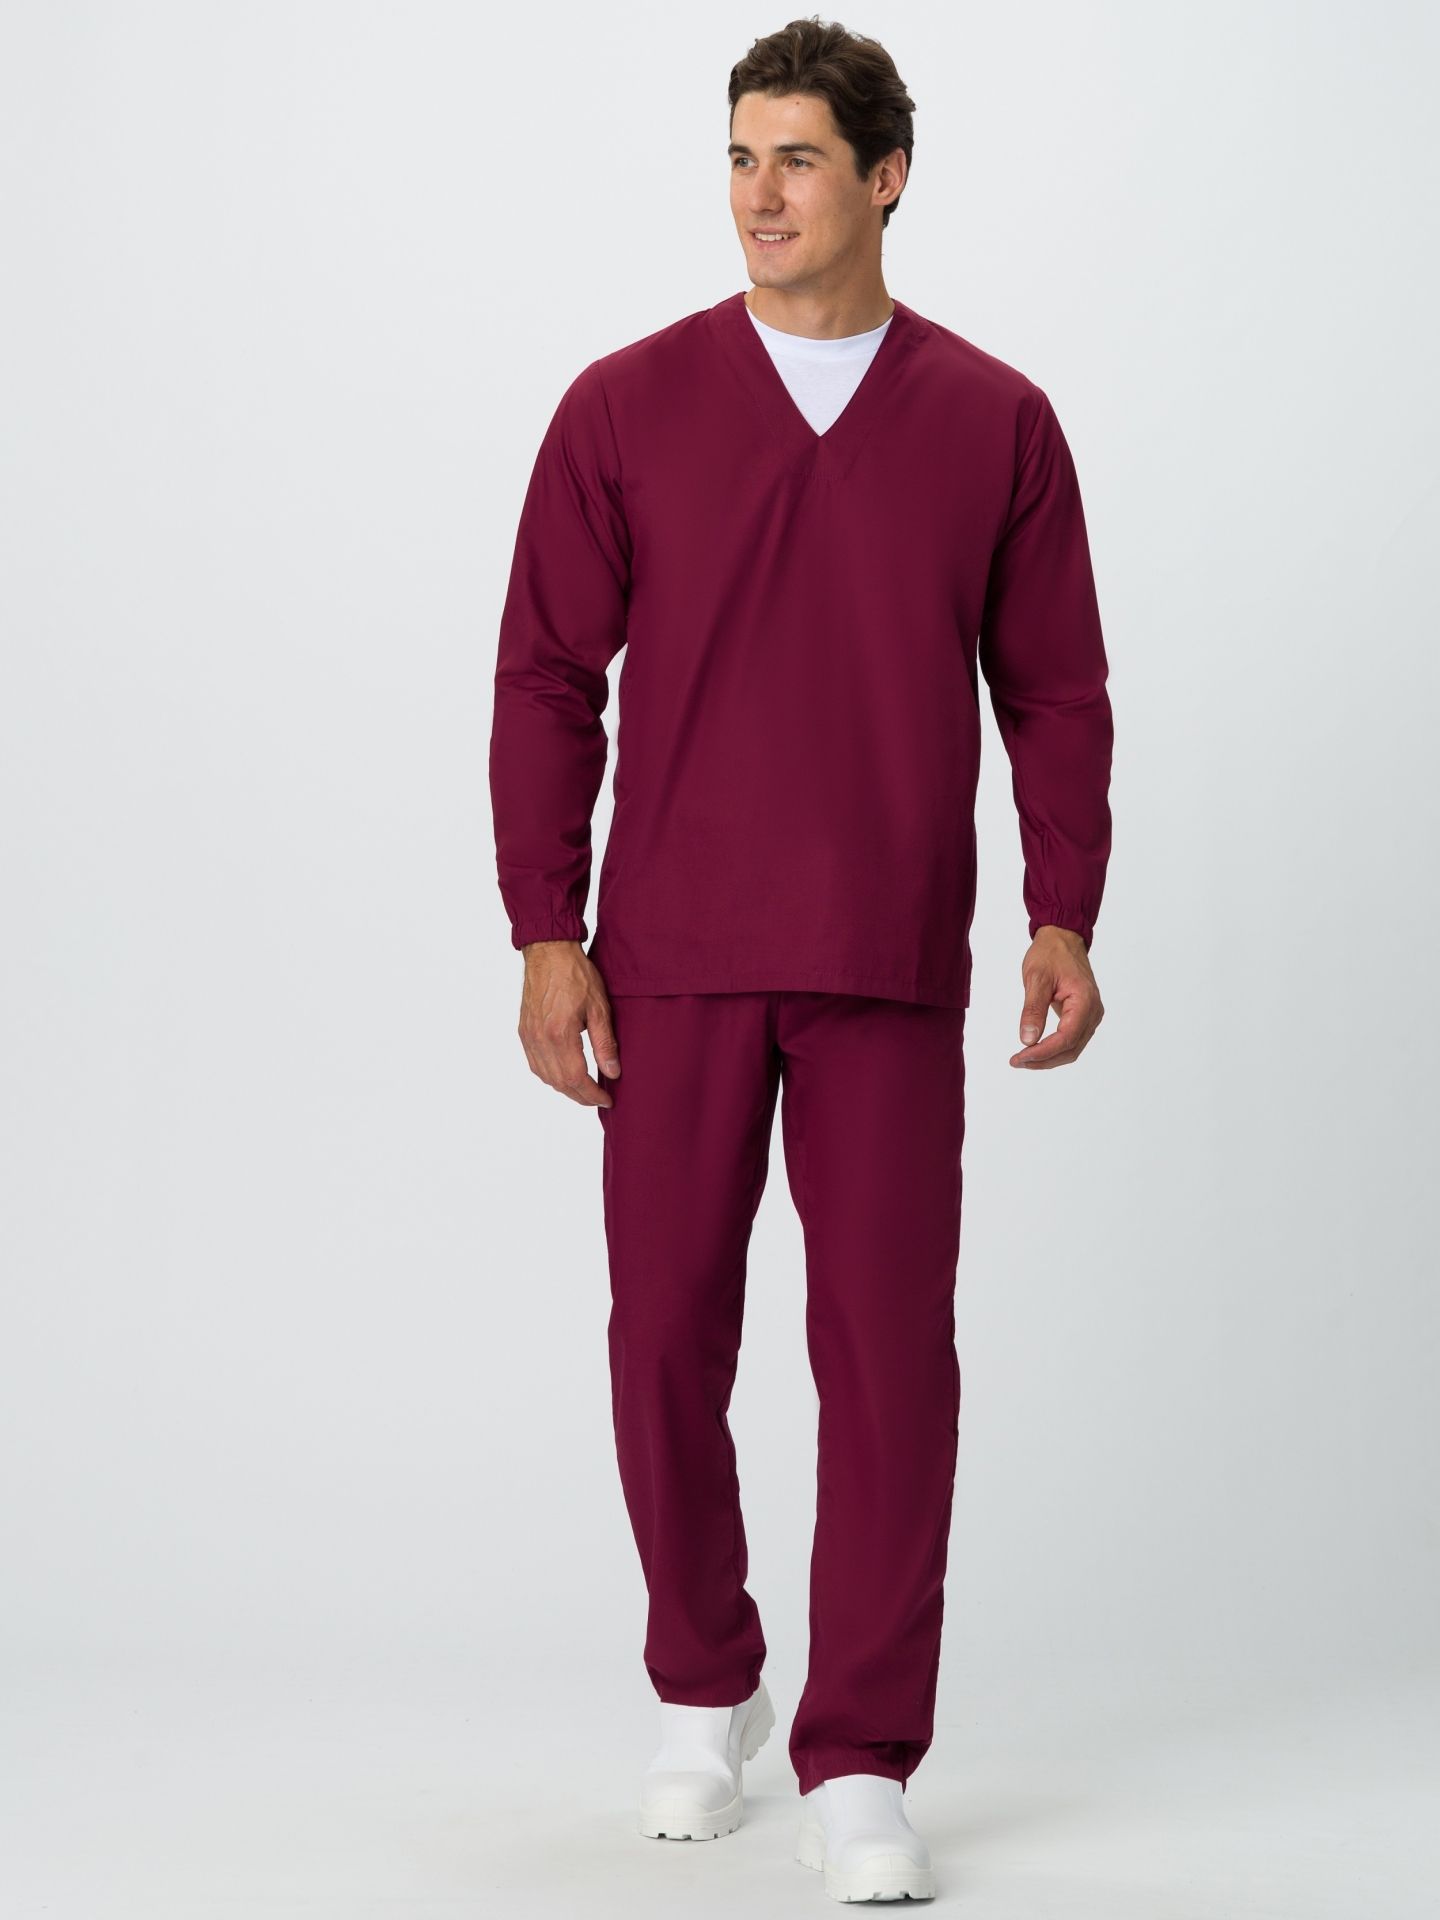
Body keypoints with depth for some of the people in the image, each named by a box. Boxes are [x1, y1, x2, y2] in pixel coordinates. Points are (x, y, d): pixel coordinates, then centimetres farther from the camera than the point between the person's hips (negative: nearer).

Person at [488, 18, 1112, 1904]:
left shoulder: (997, 424, 3)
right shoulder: (625, 408, 2)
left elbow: (1054, 693, 5)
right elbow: (548, 677, 2)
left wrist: (1063, 921, -6)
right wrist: (545, 934, -6)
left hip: (890, 971, 0)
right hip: (670, 961, 1)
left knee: (891, 1350, -4)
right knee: (667, 1335, 6)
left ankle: (861, 1768, 5)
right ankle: (704, 1695, 29)